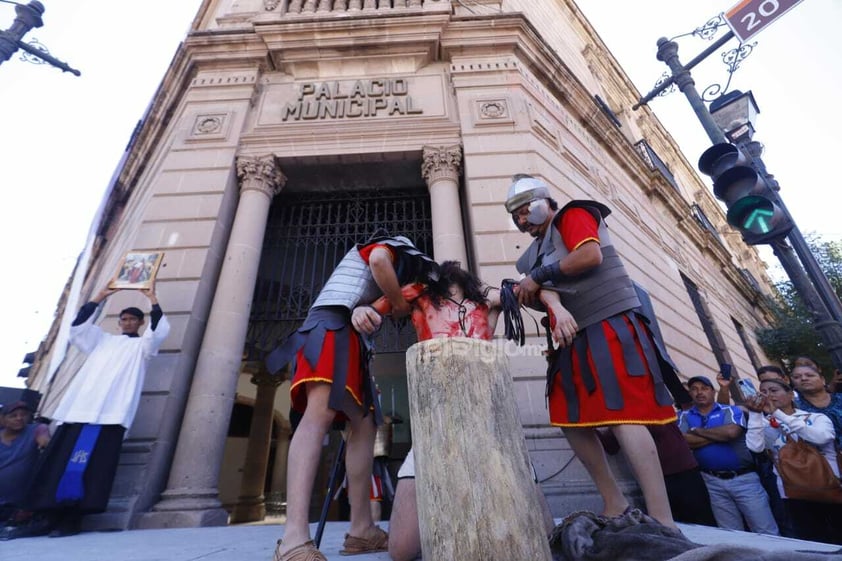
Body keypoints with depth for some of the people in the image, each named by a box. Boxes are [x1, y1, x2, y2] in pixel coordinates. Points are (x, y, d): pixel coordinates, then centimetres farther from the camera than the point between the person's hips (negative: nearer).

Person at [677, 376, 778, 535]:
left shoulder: (731, 410, 0)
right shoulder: (685, 416, 3)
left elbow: (732, 432, -20)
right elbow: (683, 441, -14)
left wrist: (697, 430, -9)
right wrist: (719, 435, -11)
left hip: (744, 477, -1)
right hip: (712, 481, 1)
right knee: (731, 534, 13)